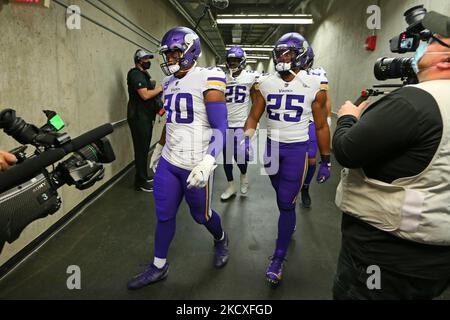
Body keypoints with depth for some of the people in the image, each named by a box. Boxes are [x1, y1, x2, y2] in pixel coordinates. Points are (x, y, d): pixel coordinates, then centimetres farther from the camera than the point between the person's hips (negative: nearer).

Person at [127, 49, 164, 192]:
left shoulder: (143, 74, 20)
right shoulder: (136, 74, -12)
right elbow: (145, 95, -23)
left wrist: (157, 106, 9)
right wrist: (160, 88, -11)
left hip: (146, 117, 10)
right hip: (138, 118, -10)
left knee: (144, 148, 15)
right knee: (141, 149, -6)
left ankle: (143, 177, 27)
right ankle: (140, 182, 2)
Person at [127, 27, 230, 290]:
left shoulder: (207, 80, -14)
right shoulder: (170, 83, 9)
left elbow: (220, 128, -18)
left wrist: (207, 162, -29)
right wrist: (159, 148, 29)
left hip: (195, 166, -6)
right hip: (168, 162, 7)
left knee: (201, 215, 13)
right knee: (164, 215, 13)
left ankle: (221, 240, 46)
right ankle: (159, 267, 32)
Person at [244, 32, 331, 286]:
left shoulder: (314, 86, -7)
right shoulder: (265, 83, 0)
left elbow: (322, 126, 0)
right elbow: (254, 116, 5)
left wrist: (326, 162, 2)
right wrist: (247, 138, -15)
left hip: (297, 149, -3)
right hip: (272, 146, 4)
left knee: (286, 203, -2)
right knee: (283, 197, 20)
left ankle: (279, 259, 12)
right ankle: (289, 226, 50)